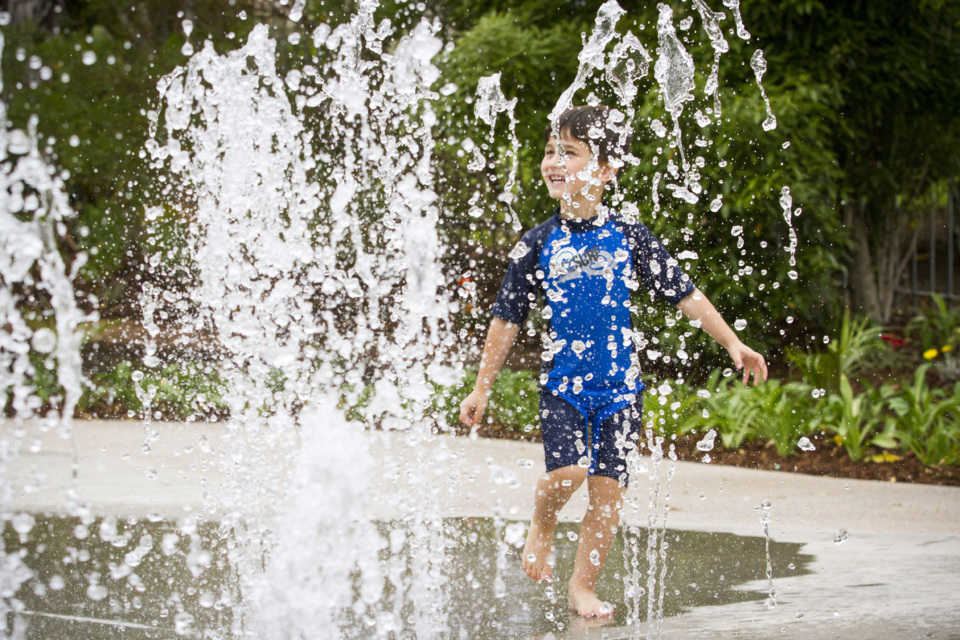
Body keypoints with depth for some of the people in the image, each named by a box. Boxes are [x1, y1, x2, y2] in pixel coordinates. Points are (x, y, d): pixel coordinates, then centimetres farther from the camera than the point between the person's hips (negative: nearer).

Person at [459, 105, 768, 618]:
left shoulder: (629, 238, -1)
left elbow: (685, 294, 4)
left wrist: (733, 344, 0)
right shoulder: (538, 244, 1)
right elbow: (506, 320, 6)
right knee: (567, 471, -20)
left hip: (619, 386, 1)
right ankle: (541, 525, 12)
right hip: (563, 383, -1)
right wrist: (482, 388, 7)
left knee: (607, 488, 0)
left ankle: (583, 586, 15)